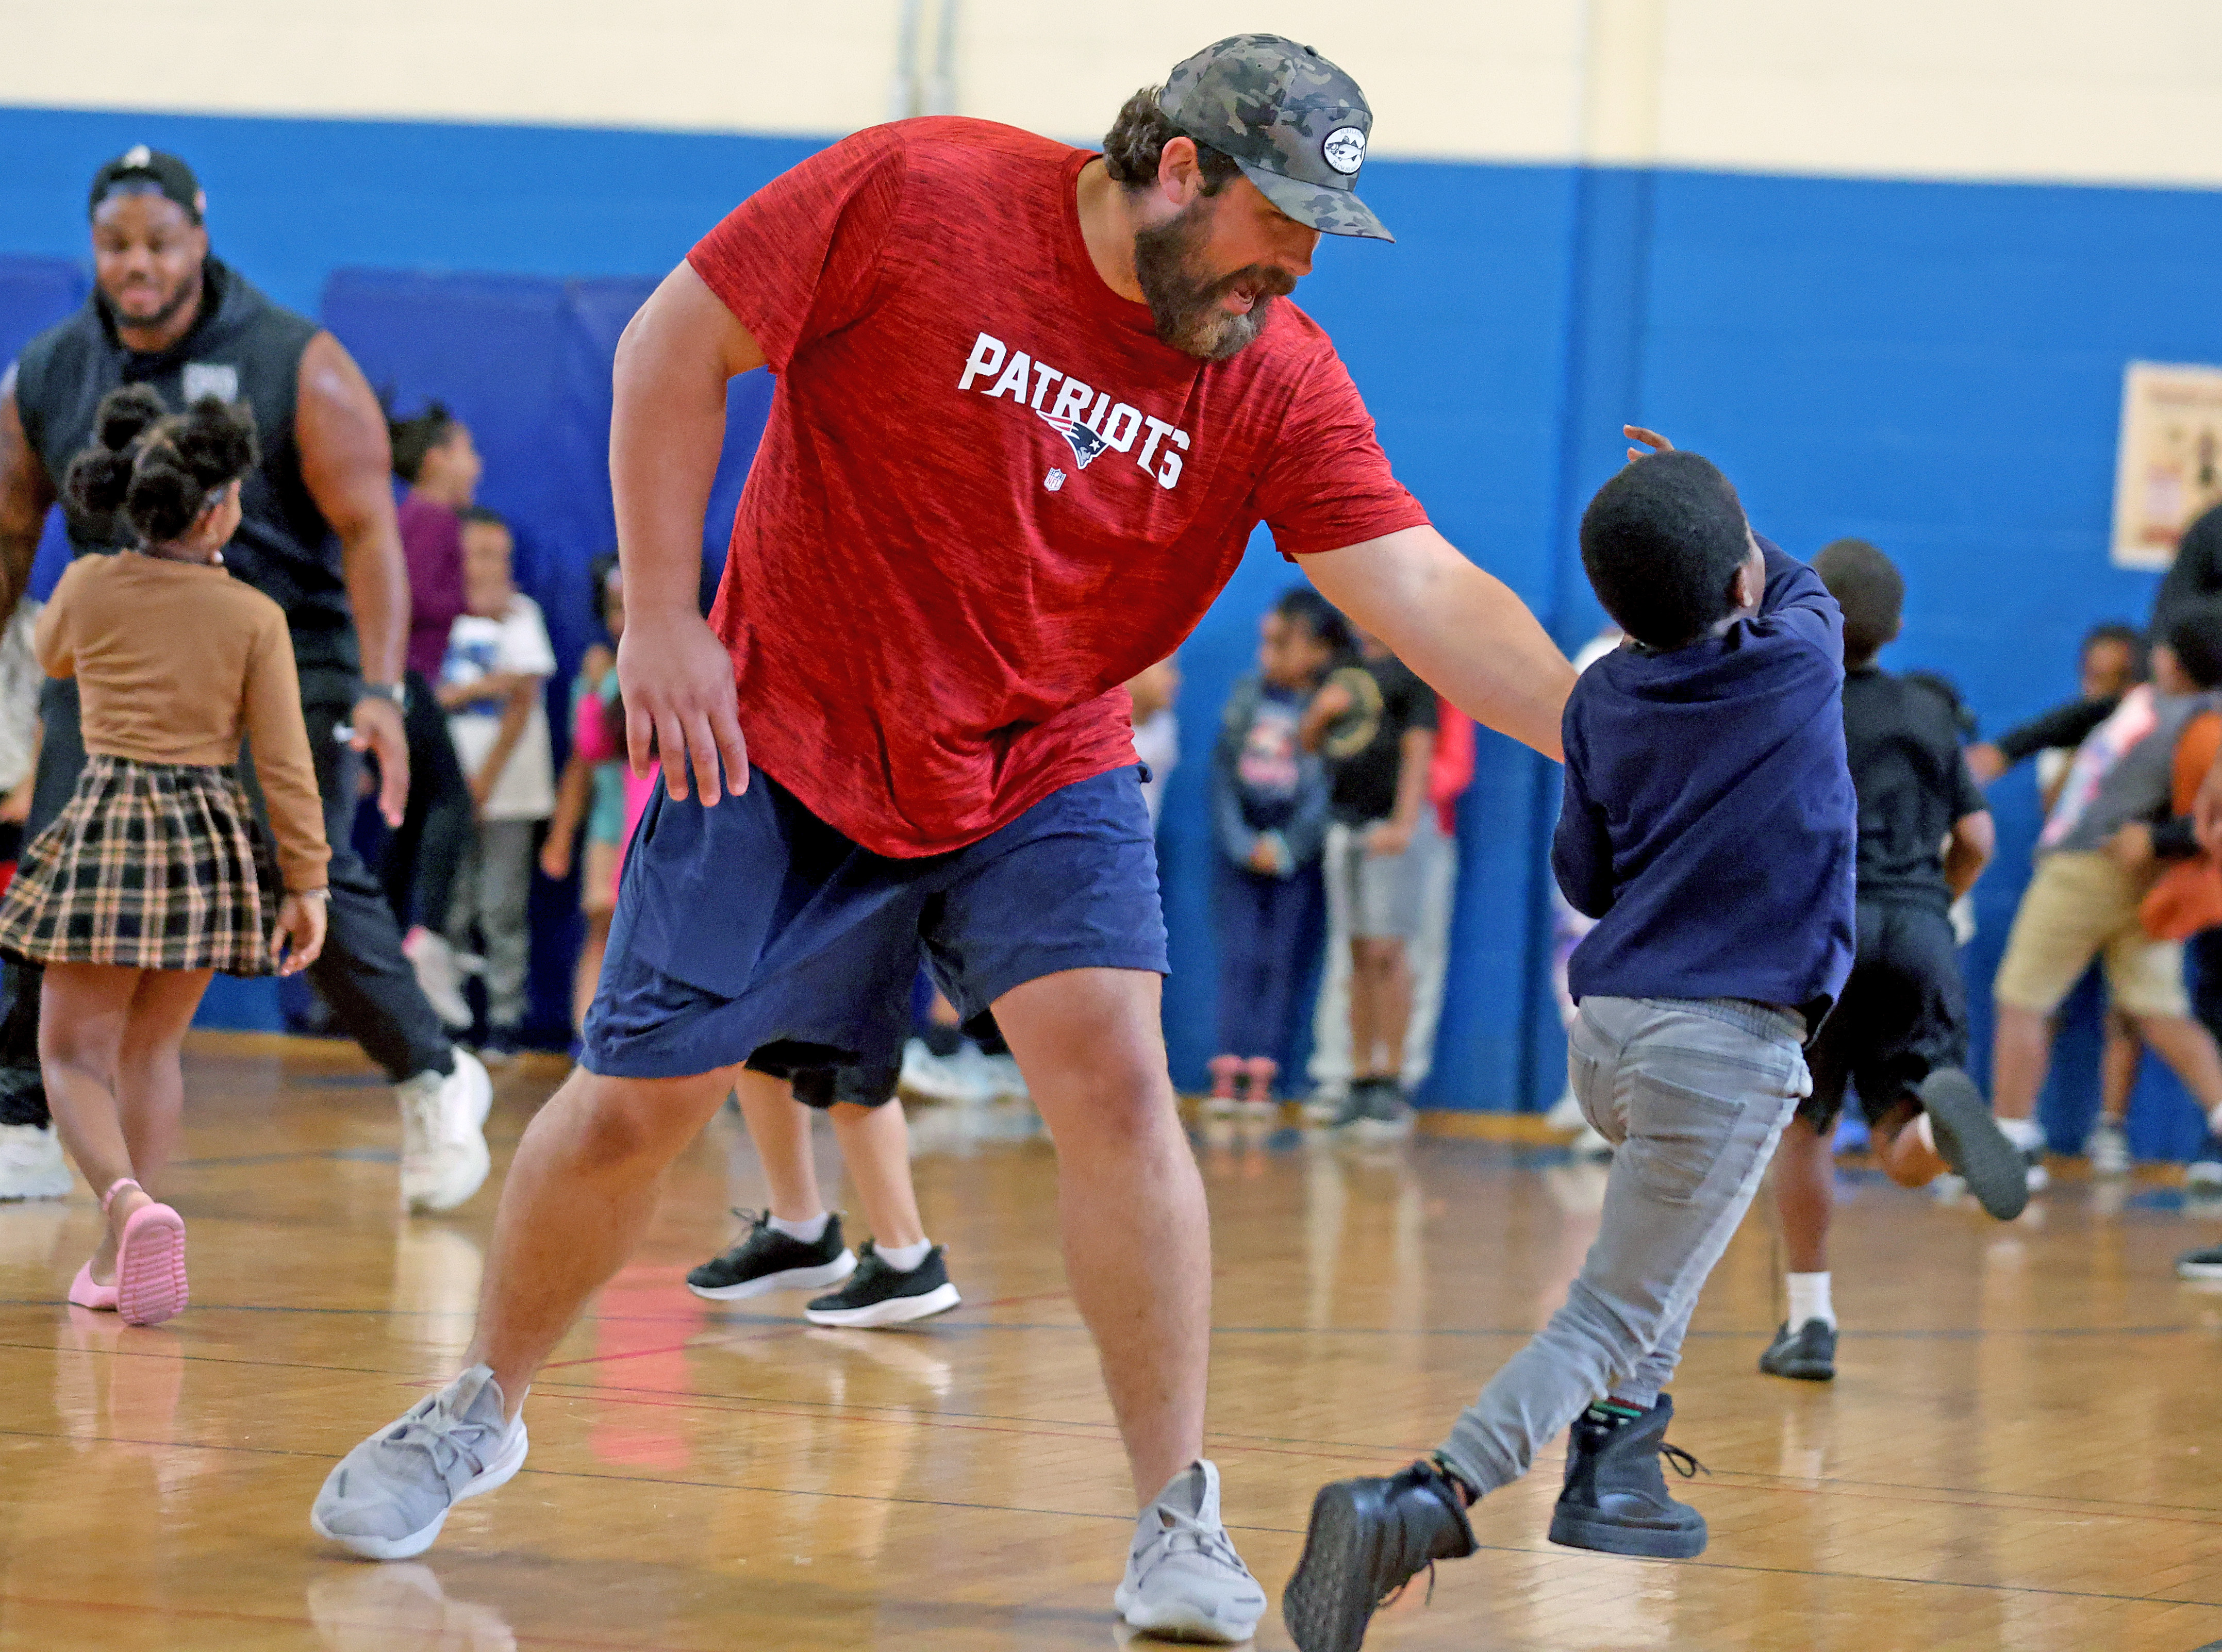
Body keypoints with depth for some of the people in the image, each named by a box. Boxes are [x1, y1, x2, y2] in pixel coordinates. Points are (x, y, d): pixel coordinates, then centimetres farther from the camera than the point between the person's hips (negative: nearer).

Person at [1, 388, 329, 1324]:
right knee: (152, 1051, 17)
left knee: (75, 1053, 4)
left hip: (108, 828, -1)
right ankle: (119, 1261, 13)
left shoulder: (88, 589, 0)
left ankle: (129, 1204, -24)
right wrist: (305, 884, 3)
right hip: (211, 841, 1)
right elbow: (285, 764, -3)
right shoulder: (254, 618, -2)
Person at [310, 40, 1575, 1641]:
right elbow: (678, 345, -10)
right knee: (638, 1097, 3)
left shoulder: (1279, 380, -11)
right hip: (782, 744, -1)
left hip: (1041, 775, 2)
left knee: (1113, 1071, -18)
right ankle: (481, 1412, 29)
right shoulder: (917, 193, -18)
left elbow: (1424, 592, -16)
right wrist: (664, 614, -12)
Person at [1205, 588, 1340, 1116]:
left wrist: (1286, 848, -11)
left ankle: (1261, 1077, -4)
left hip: (1297, 853, -3)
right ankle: (1227, 1073, -5)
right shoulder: (1246, 698, 7)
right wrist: (1241, 843, -5)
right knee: (1240, 958, -2)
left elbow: (1329, 786, -7)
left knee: (1282, 961, -2)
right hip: (1240, 850, 3)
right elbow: (1222, 773, 5)